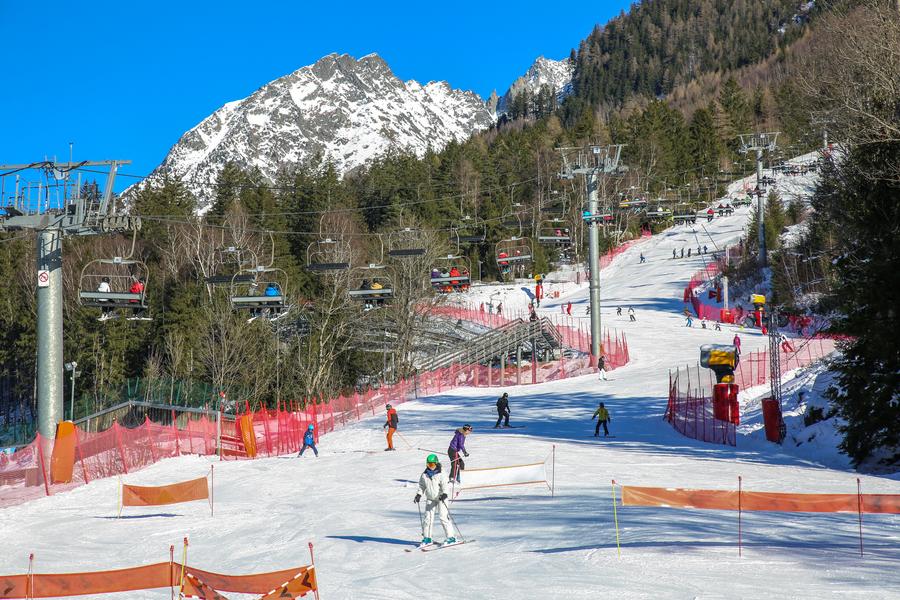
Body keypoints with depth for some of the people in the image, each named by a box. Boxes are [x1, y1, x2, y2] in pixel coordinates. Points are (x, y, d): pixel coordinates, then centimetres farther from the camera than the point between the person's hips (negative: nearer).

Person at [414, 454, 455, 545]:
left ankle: (450, 537, -2)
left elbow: (445, 485, -13)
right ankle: (427, 538, 13)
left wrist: (444, 494, -28)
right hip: (430, 499, 4)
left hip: (441, 499, -4)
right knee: (428, 518, 1)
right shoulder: (424, 475, 4)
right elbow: (421, 486, 13)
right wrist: (418, 495, 1)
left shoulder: (441, 474, -9)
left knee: (443, 517, -9)